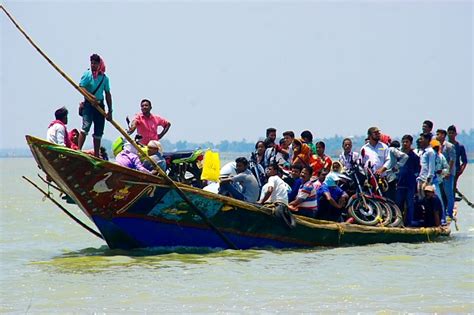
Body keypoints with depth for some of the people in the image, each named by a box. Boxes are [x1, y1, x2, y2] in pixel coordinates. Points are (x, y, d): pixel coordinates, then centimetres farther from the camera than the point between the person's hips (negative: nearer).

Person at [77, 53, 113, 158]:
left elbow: (108, 94, 11)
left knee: (98, 132, 7)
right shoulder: (87, 74, -1)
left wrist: (110, 111, 8)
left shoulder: (104, 78, 8)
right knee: (86, 126, -19)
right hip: (88, 104, -4)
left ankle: (96, 155, 14)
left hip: (100, 106, 4)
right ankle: (78, 150, -20)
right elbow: (81, 87, -10)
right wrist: (91, 96, -24)